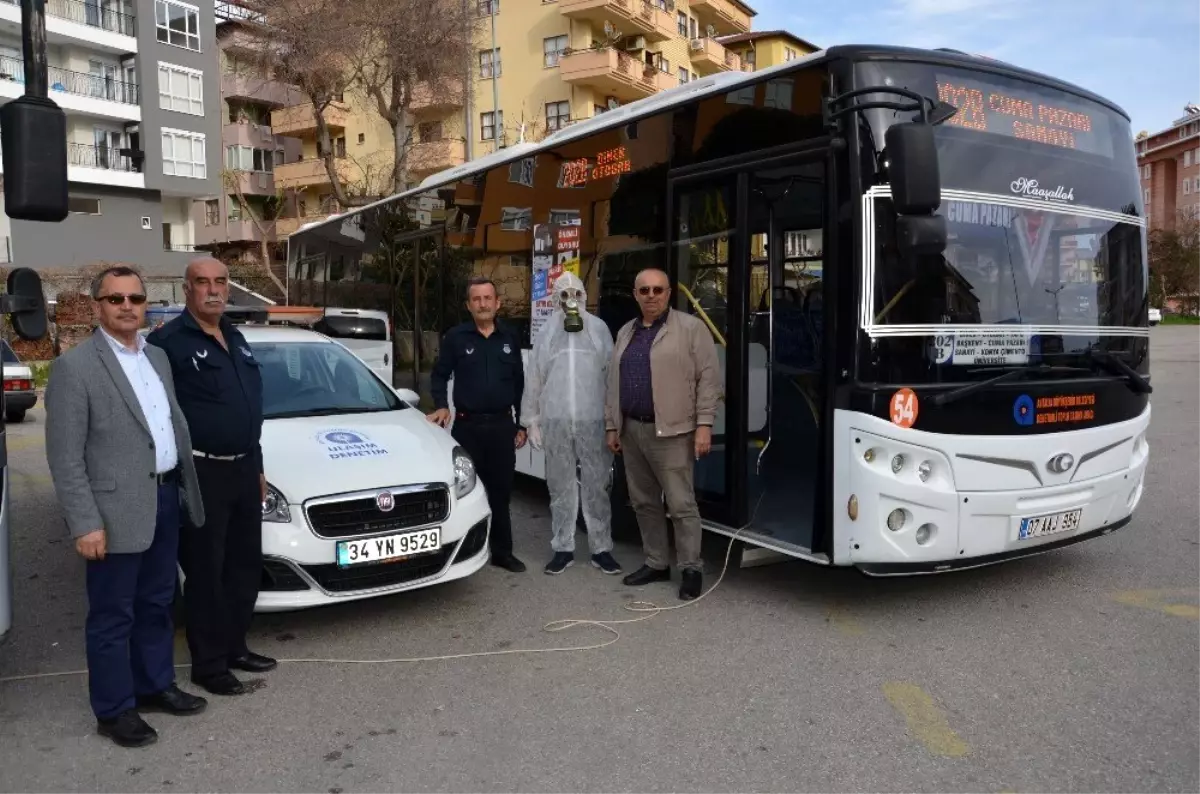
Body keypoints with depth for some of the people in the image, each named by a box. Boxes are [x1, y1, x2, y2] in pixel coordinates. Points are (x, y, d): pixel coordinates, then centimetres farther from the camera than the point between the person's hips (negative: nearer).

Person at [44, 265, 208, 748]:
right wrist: (84, 523, -17)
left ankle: (155, 685, 34)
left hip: (166, 498, 7)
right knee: (113, 616, 6)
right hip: (119, 510, -7)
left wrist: (185, 485, 11)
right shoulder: (74, 367, -11)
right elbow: (64, 456, -14)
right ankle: (114, 710, 20)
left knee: (156, 604, 19)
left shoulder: (158, 357, 11)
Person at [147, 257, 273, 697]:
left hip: (243, 469, 8)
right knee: (206, 571, 2)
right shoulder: (168, 342, -11)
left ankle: (234, 646, 30)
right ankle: (208, 663, 15)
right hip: (201, 474, -8)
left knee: (246, 564, 15)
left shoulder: (235, 338, 14)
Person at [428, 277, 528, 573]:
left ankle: (502, 550, 18)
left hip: (502, 424, 2)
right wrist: (441, 405, -13)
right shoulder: (456, 337, -1)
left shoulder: (510, 338, 7)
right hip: (467, 425, -2)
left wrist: (521, 424, 8)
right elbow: (439, 375, 4)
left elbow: (519, 383, 10)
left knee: (501, 490, 7)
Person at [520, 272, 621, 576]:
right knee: (560, 487, 8)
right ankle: (563, 548, 17)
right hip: (556, 422, 2)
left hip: (593, 420, -1)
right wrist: (531, 420, 6)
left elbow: (613, 375, 1)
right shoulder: (546, 333, 8)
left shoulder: (599, 329, 4)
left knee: (597, 486, 3)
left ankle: (601, 549, 12)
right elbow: (534, 380, 9)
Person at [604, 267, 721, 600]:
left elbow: (708, 377, -8)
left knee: (681, 504, -4)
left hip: (671, 432, -6)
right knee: (644, 503, 12)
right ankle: (656, 563, 24)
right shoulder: (625, 333, 16)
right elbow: (613, 382, 18)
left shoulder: (691, 328, -3)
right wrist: (612, 426, 13)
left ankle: (691, 569, 7)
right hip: (631, 431, 7)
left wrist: (704, 424, -15)